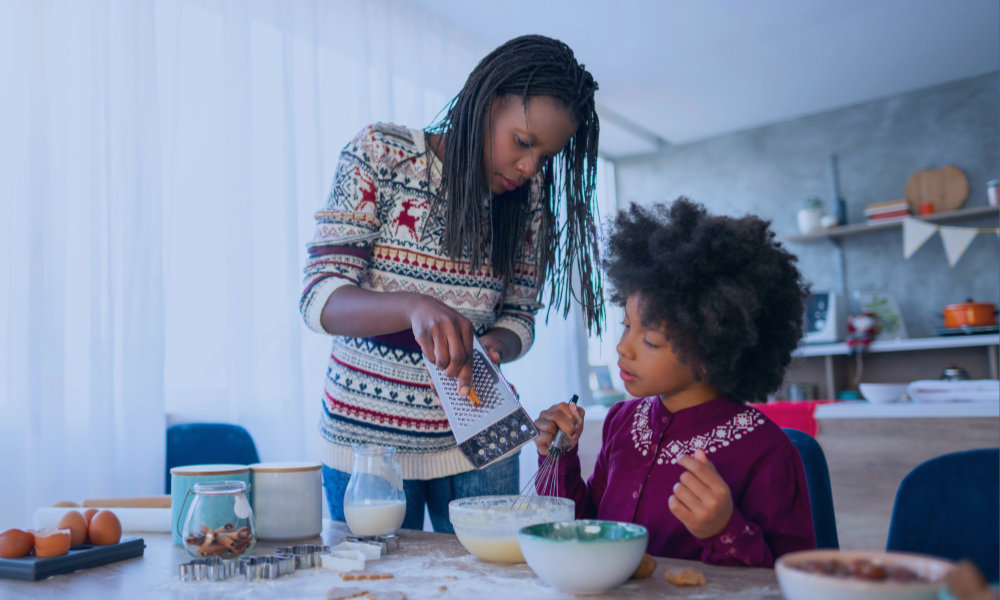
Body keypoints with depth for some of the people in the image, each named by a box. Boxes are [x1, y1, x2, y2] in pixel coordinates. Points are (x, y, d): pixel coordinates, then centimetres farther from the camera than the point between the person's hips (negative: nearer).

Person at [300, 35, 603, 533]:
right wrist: (414, 307, -35)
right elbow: (320, 297, -17)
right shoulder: (380, 154, -11)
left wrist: (493, 348, -20)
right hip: (367, 436, -2)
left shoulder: (530, 196, 0)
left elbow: (518, 317, 3)